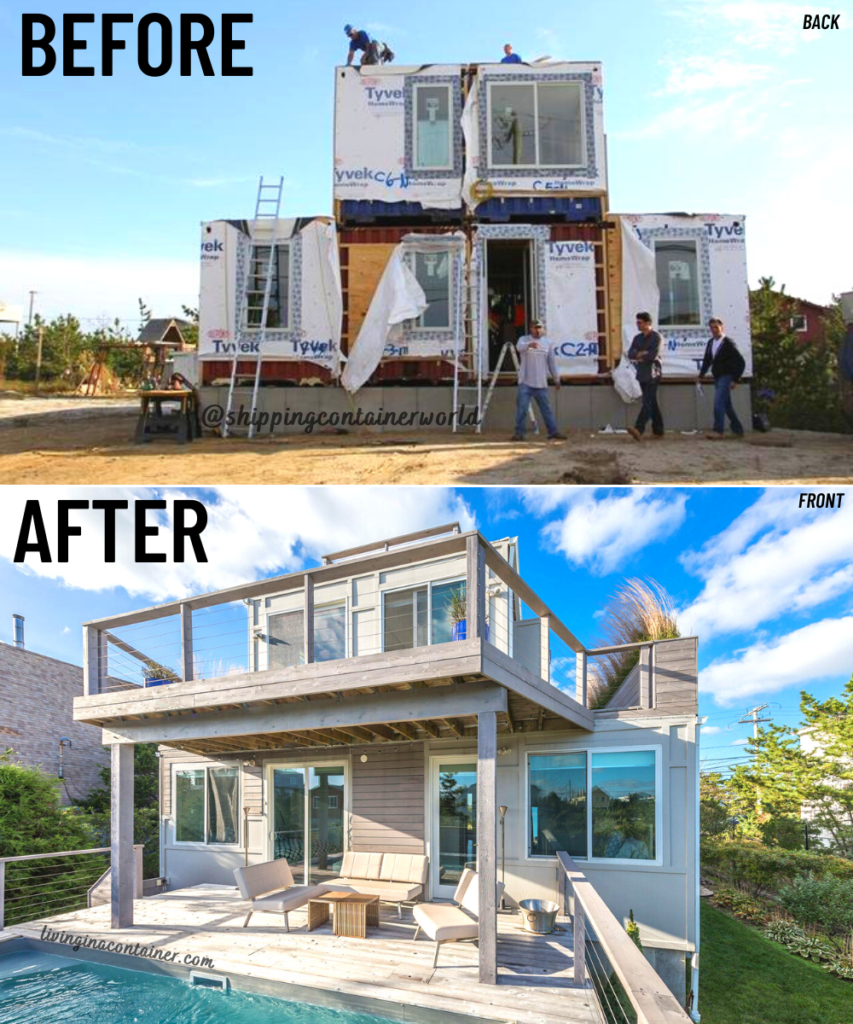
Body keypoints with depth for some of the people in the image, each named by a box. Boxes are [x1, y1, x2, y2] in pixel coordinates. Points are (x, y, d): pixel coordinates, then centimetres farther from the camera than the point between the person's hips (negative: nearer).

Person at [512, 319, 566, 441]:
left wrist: (556, 379, 15)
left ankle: (553, 432, 13)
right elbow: (520, 347, -26)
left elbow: (552, 362, 14)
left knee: (546, 408, 7)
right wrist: (529, 344, -48)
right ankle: (519, 433, -1)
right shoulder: (524, 339, -1)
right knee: (521, 408, -6)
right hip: (525, 382, -3)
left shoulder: (547, 343, 10)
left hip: (541, 383, 3)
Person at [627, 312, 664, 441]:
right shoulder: (637, 338, 15)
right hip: (641, 374, 7)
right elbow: (630, 354, 4)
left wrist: (638, 356, -4)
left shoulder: (656, 337, -5)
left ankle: (638, 429, -29)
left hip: (652, 375, -7)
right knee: (652, 402, 11)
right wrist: (642, 354, -14)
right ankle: (658, 430, 17)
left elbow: (653, 355, -16)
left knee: (648, 402, -15)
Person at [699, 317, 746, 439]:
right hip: (717, 377, 8)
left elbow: (741, 362, -13)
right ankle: (738, 430, 25)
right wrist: (701, 374, 7)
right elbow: (707, 360, 17)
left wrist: (735, 380, -16)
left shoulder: (728, 343, -12)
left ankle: (719, 431, -18)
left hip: (726, 377, -8)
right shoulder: (710, 342, 7)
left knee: (718, 403, -17)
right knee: (726, 405, 14)